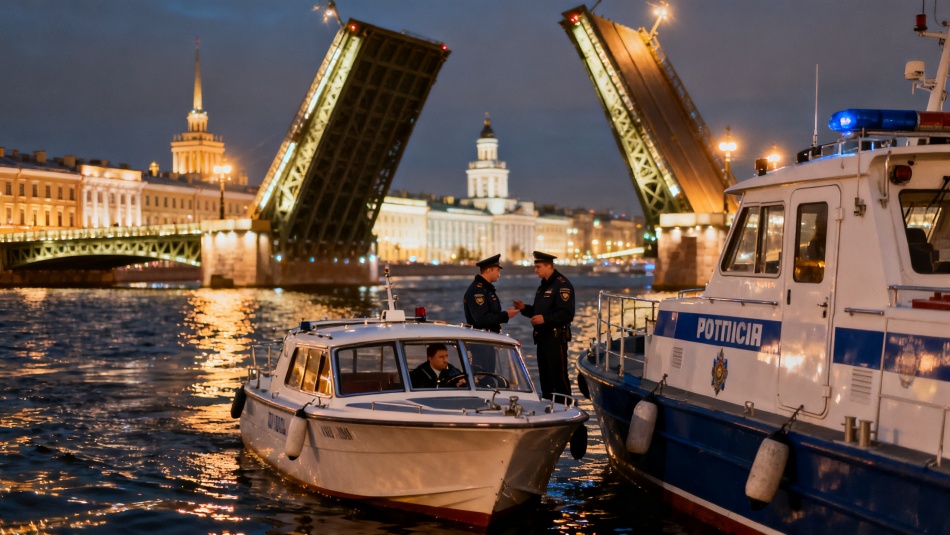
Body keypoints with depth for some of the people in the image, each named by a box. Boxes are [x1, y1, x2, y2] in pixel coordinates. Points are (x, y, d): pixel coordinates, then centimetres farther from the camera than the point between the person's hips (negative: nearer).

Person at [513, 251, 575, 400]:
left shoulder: (562, 285, -13)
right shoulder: (543, 286, 18)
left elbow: (567, 314, -21)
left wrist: (545, 319, -28)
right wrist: (524, 308, 7)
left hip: (556, 338, -10)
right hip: (542, 337, 10)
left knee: (559, 377, -8)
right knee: (545, 377, 14)